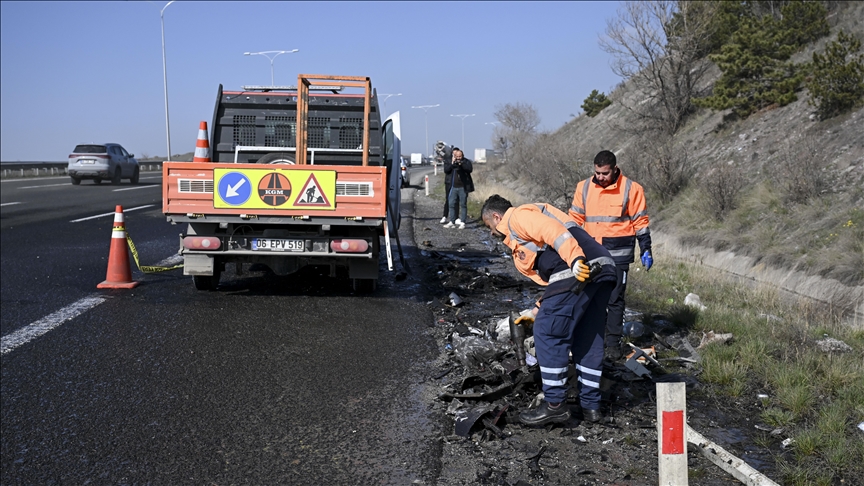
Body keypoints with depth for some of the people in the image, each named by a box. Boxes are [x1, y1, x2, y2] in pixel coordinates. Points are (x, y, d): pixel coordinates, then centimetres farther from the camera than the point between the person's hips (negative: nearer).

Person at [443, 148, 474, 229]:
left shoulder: (466, 161, 2)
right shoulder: (448, 161, 7)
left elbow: (470, 169, -14)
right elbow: (446, 170, -5)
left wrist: (461, 164, -22)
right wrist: (452, 164, -17)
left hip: (463, 187, -2)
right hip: (453, 187, 2)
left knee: (463, 204, 1)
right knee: (452, 204, 5)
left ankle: (462, 222, 3)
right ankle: (452, 222, 13)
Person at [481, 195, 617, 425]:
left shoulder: (518, 217, 5)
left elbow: (554, 232, -14)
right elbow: (552, 281, 31)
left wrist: (575, 260, -26)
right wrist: (539, 310, 31)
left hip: (579, 271, -10)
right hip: (604, 269, 10)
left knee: (548, 333, -2)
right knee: (588, 339, 16)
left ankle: (555, 405, 2)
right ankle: (591, 405, 21)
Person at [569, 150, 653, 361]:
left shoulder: (631, 189, -4)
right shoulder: (584, 188, 4)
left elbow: (640, 222, 2)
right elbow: (575, 218, 10)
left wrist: (645, 250, 1)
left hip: (618, 254, -3)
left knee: (615, 298, 1)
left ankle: (613, 342, 11)